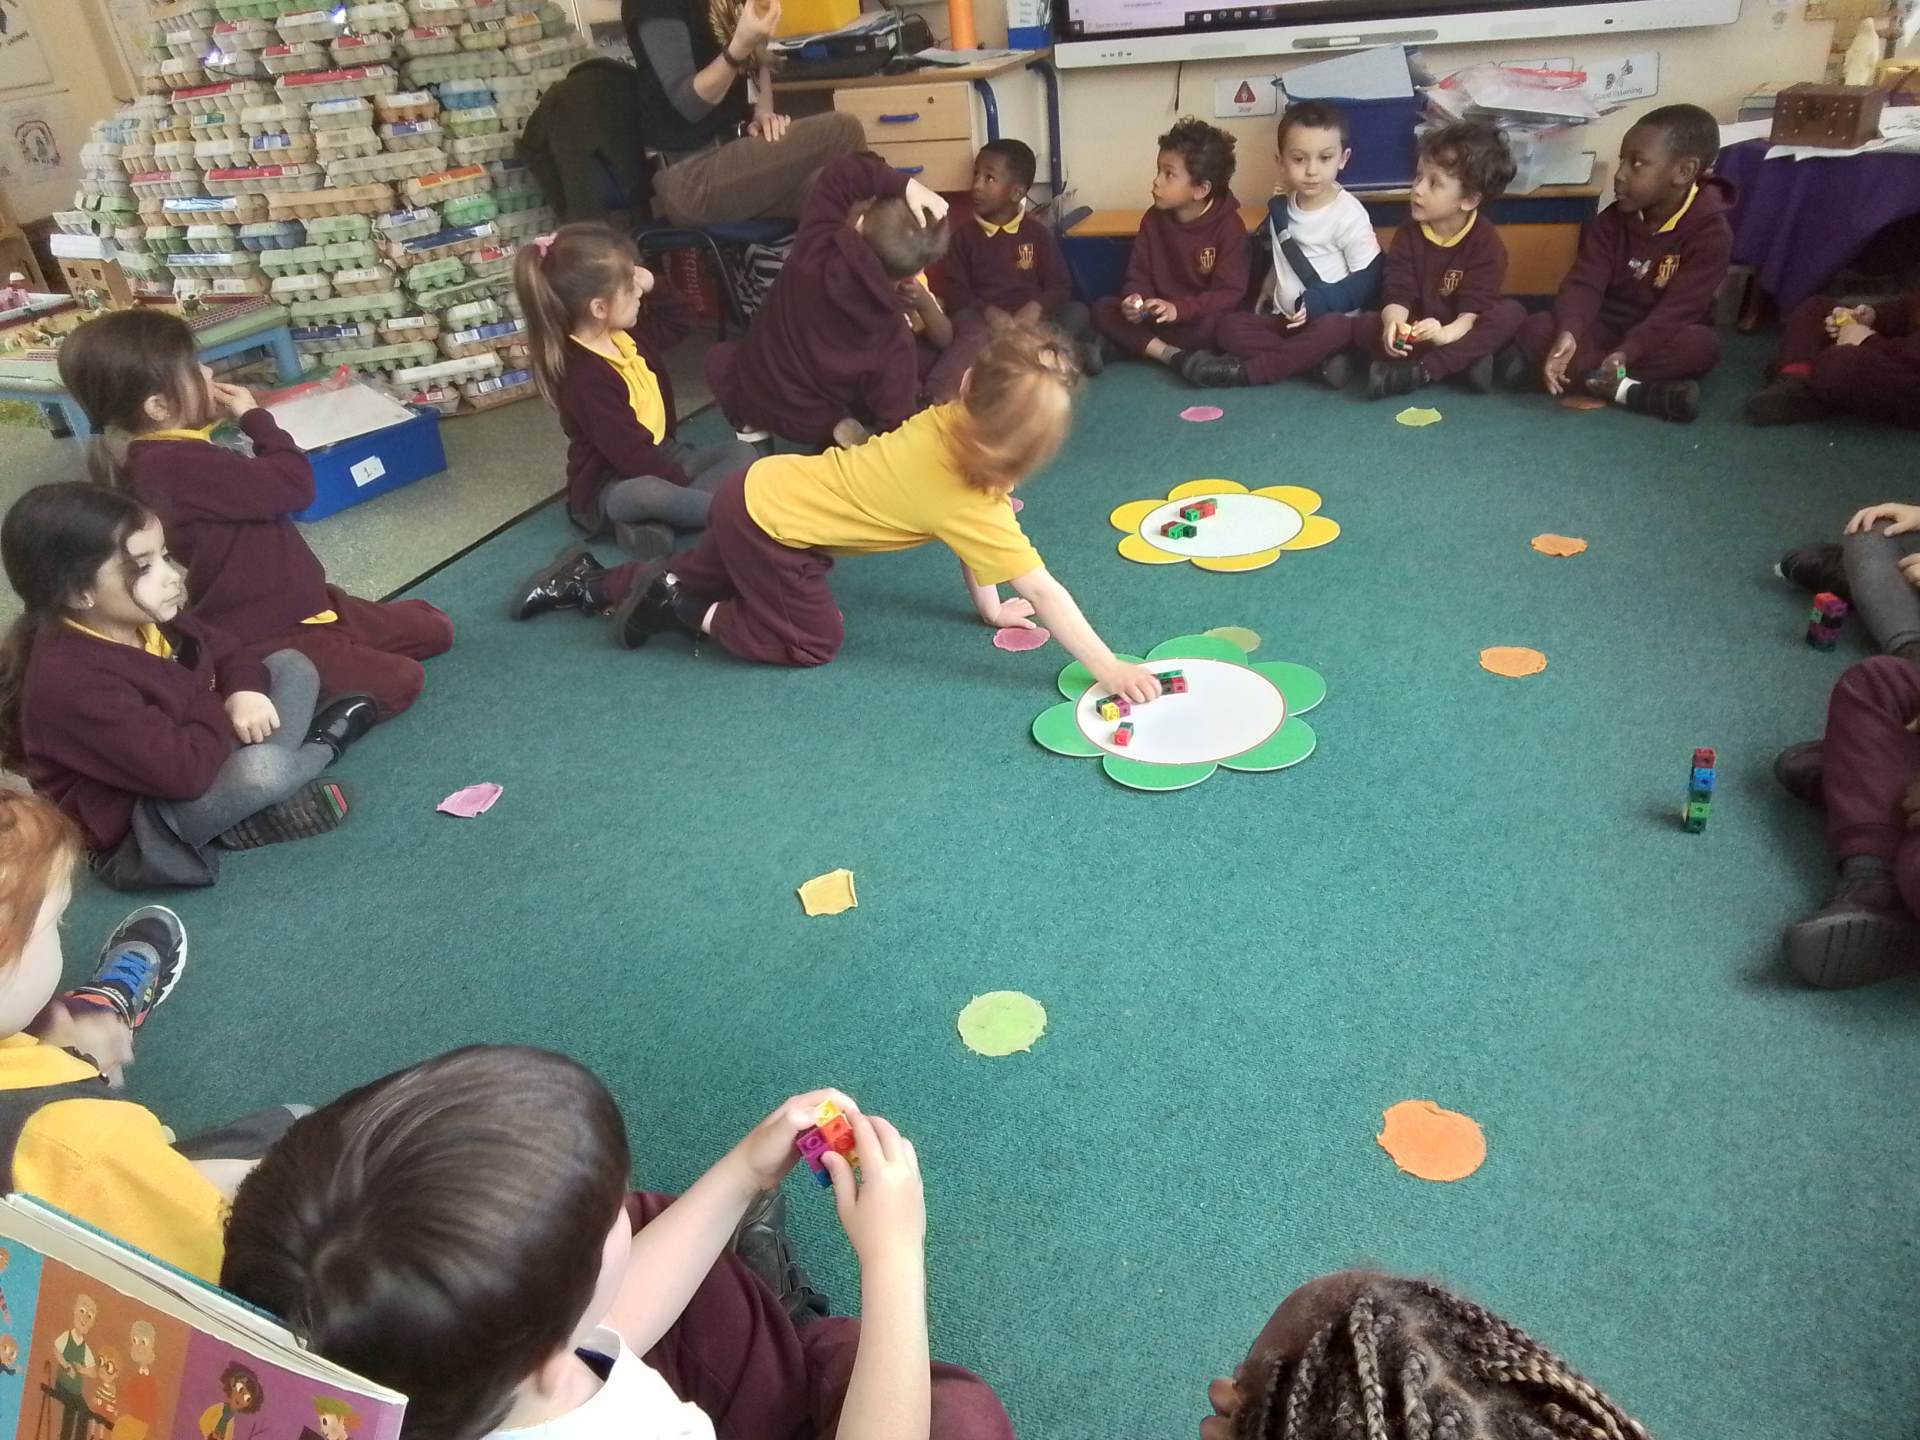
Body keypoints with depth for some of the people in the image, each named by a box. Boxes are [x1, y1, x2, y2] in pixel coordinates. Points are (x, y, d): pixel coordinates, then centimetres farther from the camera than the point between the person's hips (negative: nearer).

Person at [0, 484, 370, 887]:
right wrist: (225, 710, -16)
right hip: (136, 825, -10)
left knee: (292, 665, 8)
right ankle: (321, 747, 0)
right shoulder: (73, 682, -31)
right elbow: (185, 772, -36)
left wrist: (246, 690, -13)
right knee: (262, 769, -38)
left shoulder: (145, 618, -4)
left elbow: (226, 653, 12)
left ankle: (254, 808, -12)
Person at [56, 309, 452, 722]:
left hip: (296, 606, 11)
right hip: (263, 639, -11)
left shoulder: (160, 455, 10)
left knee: (436, 629, 8)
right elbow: (294, 485, -25)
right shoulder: (179, 463, -25)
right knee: (399, 682, -24)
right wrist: (254, 417, -12)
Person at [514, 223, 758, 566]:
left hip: (659, 455, 10)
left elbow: (680, 322, 21)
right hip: (611, 486, -10)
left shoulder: (625, 334, 4)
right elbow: (630, 454, -28)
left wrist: (653, 289, 3)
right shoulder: (586, 378, -24)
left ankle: (655, 521, -25)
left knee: (741, 454, -5)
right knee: (651, 492, -43)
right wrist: (686, 485, -27)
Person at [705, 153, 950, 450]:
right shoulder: (891, 343, -25)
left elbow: (842, 174, -20)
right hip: (813, 429, -1)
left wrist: (905, 185, -33)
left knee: (720, 357, 36)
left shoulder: (815, 250, -24)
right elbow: (897, 420, -25)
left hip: (749, 396, 1)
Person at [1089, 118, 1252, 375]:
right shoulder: (1153, 219, 0)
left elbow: (1230, 293, -19)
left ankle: (1121, 347, -25)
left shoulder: (1229, 227, -13)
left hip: (1199, 320, -4)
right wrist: (1135, 300, -25)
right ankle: (1171, 355, -27)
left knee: (1214, 324, -38)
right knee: (1102, 308, -17)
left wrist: (1178, 309, -33)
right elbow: (1139, 277, 1)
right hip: (1158, 316, 4)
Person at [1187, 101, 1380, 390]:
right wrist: (1268, 292, 12)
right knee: (1230, 327, -19)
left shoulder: (1349, 214, -10)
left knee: (1334, 329, -39)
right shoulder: (1280, 208, 8)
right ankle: (1319, 361, -28)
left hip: (1330, 320, -5)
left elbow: (1368, 280, -12)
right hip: (1286, 319, 6)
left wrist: (1318, 302, -21)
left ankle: (1246, 371, -30)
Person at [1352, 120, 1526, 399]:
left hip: (1458, 334, -1)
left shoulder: (1485, 240, -10)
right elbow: (1398, 295, -11)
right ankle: (1465, 360, -29)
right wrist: (1393, 323, -36)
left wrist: (1445, 334, -40)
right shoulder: (1408, 233, -3)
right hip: (1415, 334, 2)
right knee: (1361, 326, -24)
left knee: (1512, 313, -30)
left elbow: (1474, 308, -18)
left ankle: (1419, 371, -35)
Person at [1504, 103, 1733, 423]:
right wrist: (1568, 333, -35)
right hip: (1606, 328, 3)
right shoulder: (1611, 221, -3)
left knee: (1701, 344, -36)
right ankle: (1629, 391, -33)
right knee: (1535, 330, -23)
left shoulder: (1711, 233, -15)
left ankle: (1583, 375, -34)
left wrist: (1626, 353, -42)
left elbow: (1678, 308, -25)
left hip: (1659, 336, -3)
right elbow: (1584, 282, -13)